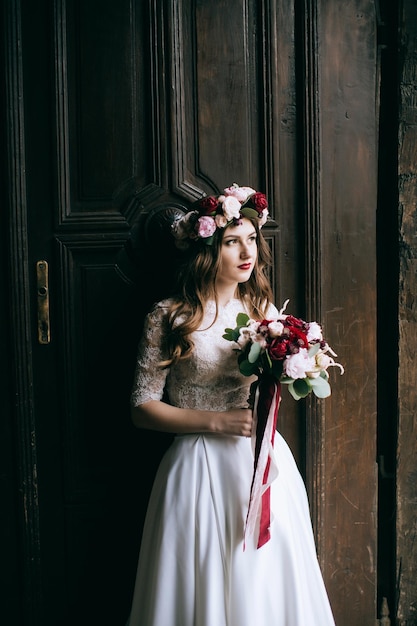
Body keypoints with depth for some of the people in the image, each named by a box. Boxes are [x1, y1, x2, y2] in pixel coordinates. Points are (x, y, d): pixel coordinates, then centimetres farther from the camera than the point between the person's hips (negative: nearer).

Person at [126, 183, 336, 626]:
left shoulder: (264, 310, 8)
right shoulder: (168, 317, -6)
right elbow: (143, 408, -6)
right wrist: (218, 421, -15)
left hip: (264, 462, 4)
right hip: (200, 468, -4)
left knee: (265, 584, 10)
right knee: (202, 588, 4)